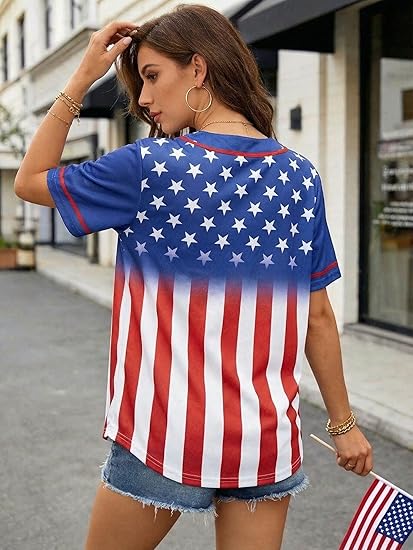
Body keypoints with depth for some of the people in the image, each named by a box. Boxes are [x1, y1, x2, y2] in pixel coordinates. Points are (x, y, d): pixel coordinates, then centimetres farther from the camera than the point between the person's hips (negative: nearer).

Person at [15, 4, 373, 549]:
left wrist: (81, 78, 1)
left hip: (165, 440, -4)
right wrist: (343, 423, 12)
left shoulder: (151, 167, -12)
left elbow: (29, 181, 2)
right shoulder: (300, 175, 0)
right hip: (269, 442, 4)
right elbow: (318, 313, 2)